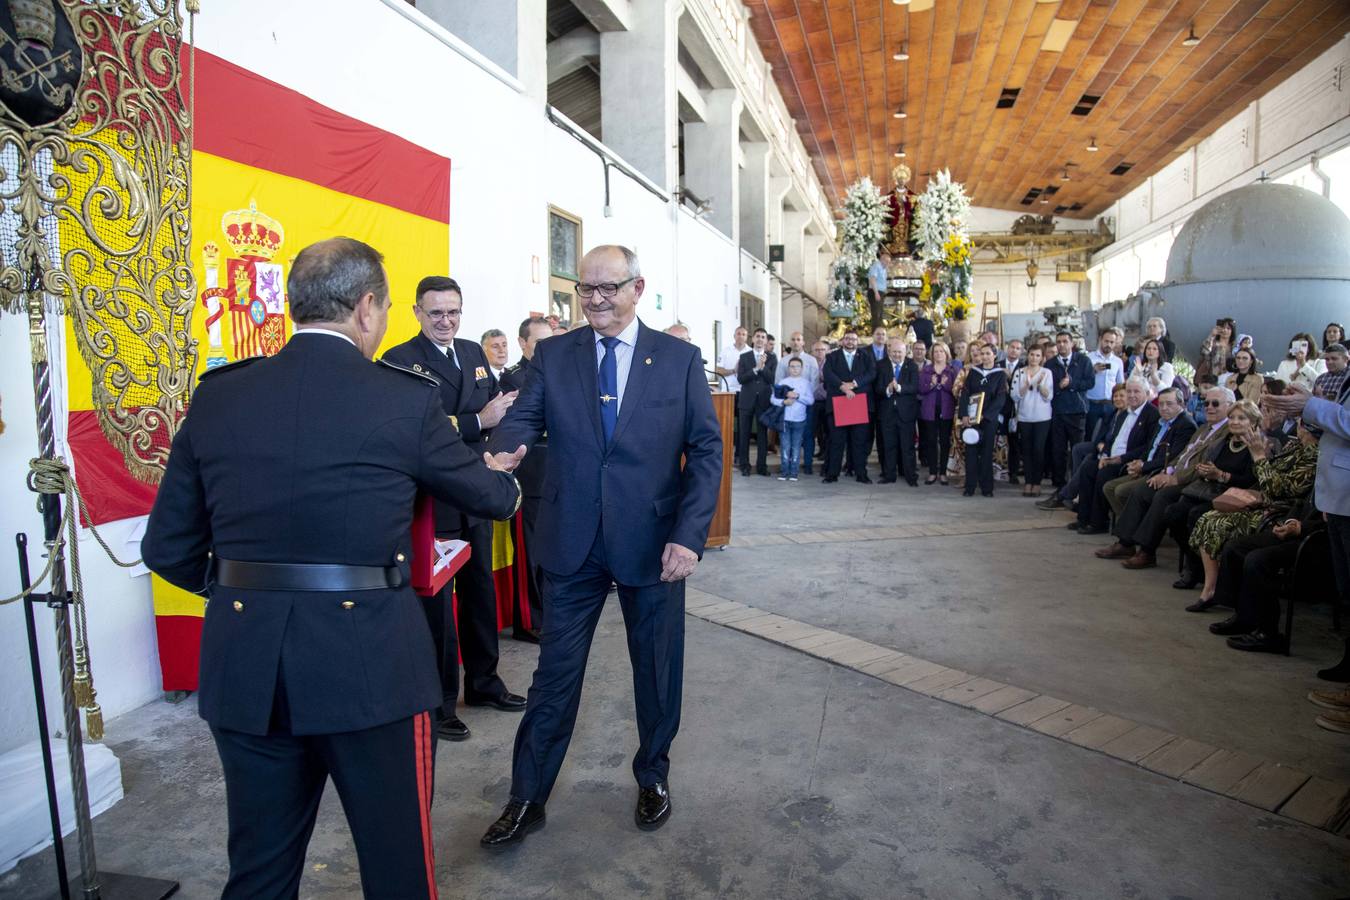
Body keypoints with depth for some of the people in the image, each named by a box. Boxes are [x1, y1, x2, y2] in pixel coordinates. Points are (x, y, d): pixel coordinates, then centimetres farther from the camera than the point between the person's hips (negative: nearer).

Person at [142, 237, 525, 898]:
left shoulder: (216, 396, 2)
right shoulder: (405, 398, -9)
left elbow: (168, 549, 6)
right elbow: (489, 497, 5)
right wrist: (505, 479, 28)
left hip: (244, 664, 5)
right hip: (369, 660, -4)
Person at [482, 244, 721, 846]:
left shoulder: (679, 359, -1)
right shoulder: (552, 356, 3)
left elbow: (706, 450, -4)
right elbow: (522, 422, -7)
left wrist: (688, 536, -13)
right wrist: (500, 455, -32)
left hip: (653, 543, 0)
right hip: (572, 544, 1)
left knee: (658, 672, 16)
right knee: (554, 674, 10)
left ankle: (653, 778, 40)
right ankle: (527, 799, 28)